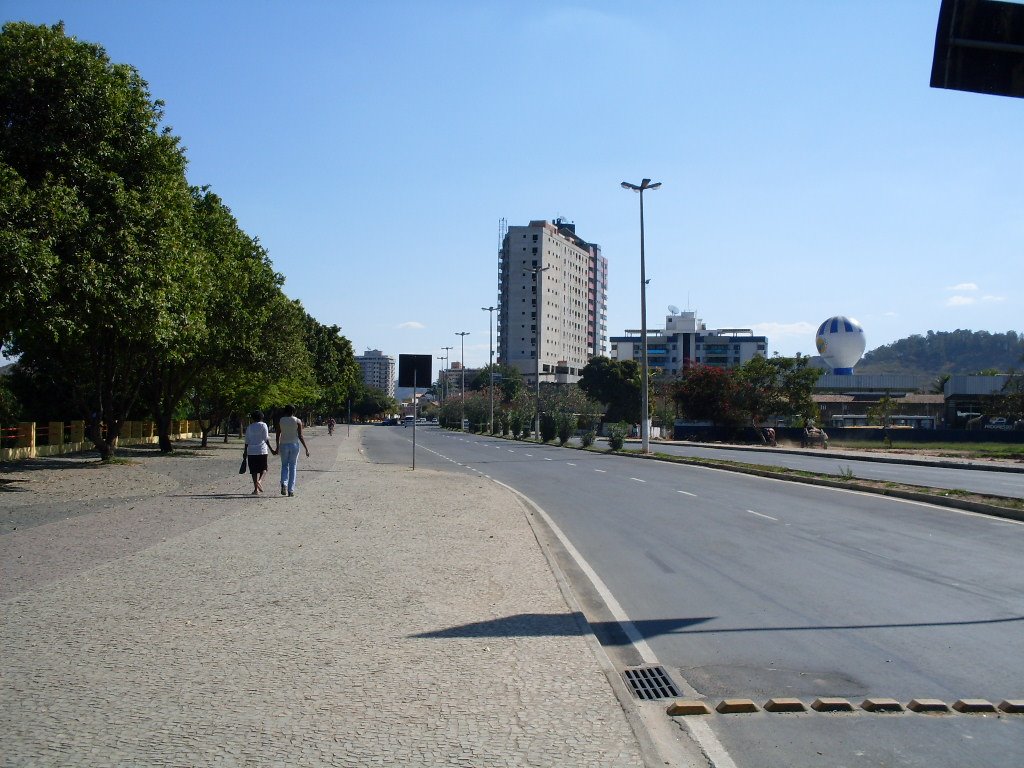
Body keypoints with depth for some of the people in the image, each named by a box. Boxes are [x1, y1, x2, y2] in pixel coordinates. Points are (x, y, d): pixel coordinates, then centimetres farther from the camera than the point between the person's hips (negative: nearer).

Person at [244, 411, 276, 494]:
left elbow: (247, 441, 9)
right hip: (262, 450, -2)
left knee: (254, 470, 6)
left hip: (251, 451, 3)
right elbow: (266, 439, -8)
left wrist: (245, 452, 15)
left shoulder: (249, 427, 9)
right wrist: (271, 450, -7)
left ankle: (256, 488, 2)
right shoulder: (263, 425, 0)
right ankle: (260, 481, -15)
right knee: (263, 468, 11)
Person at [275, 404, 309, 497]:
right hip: (294, 445, -1)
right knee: (293, 467, 7)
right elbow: (300, 436, -8)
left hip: (283, 445, 1)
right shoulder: (298, 421, -4)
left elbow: (277, 435, 2)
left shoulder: (280, 421, 0)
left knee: (284, 465, 15)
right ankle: (291, 490, 5)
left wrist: (277, 447, 14)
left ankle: (284, 483, -11)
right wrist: (306, 448, -4)